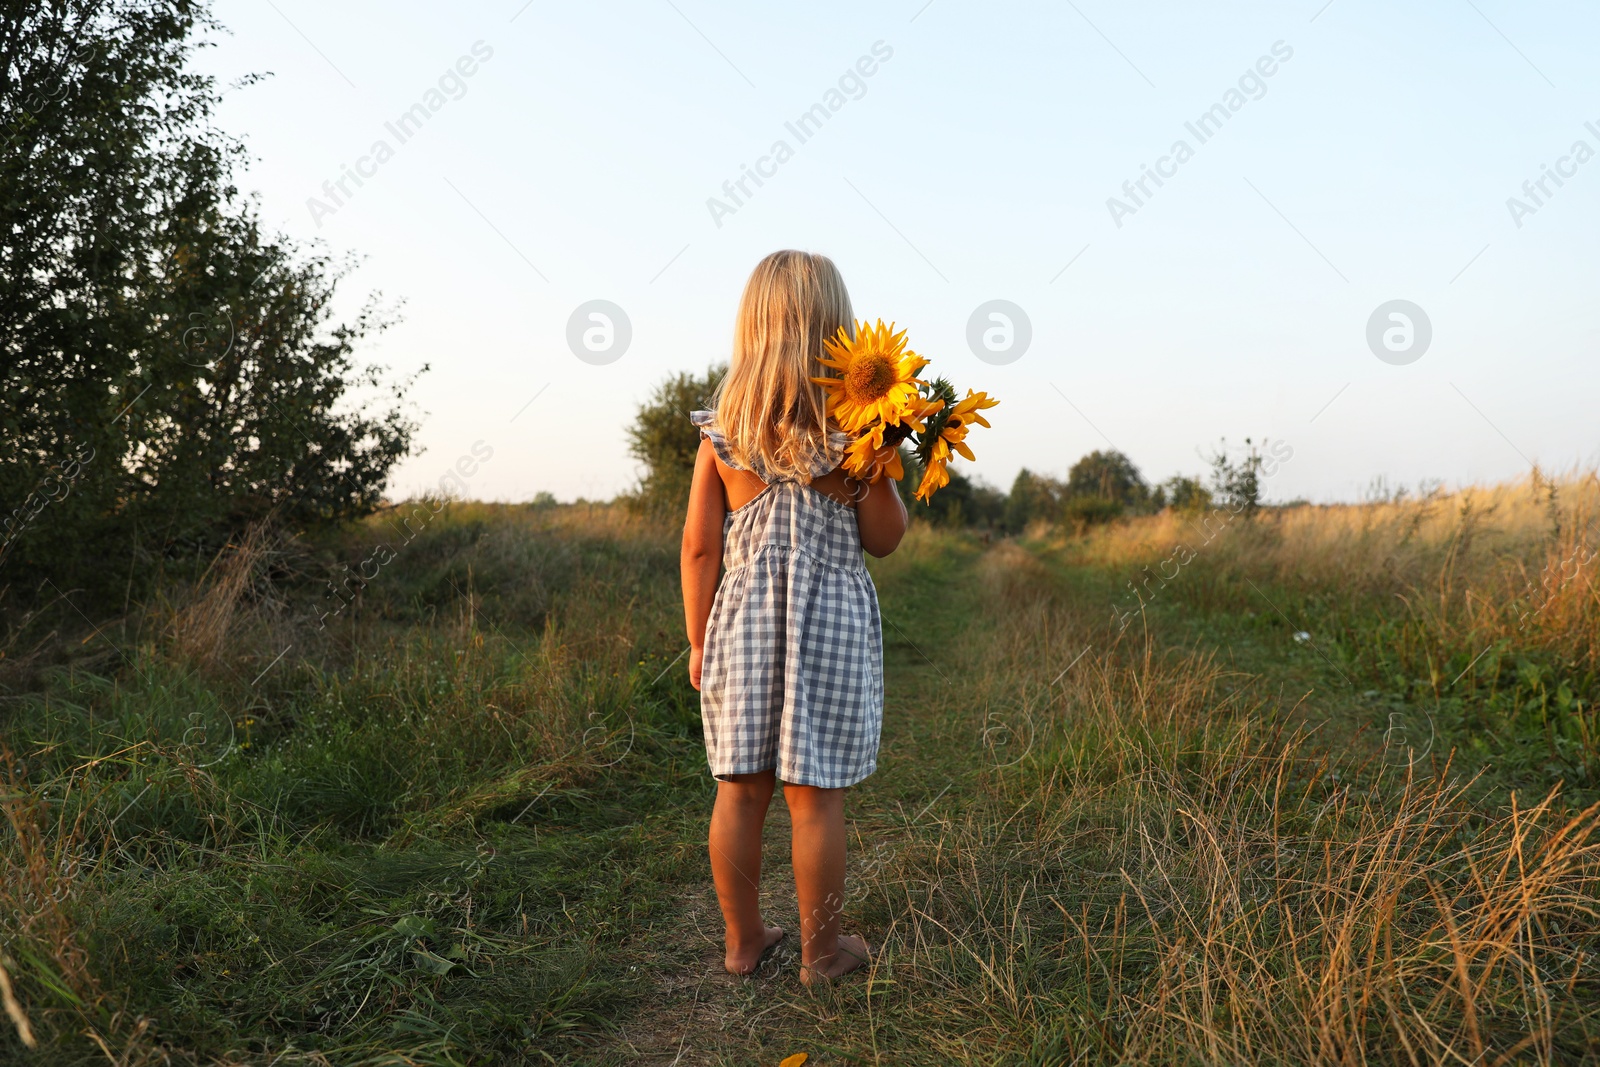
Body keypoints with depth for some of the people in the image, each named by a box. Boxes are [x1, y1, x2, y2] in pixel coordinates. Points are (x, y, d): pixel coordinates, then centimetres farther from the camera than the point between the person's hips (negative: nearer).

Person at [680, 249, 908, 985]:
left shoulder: (721, 429, -2)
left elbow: (699, 546, -1)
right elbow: (885, 539, -1)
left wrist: (699, 641, 8)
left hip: (742, 621, 3)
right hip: (830, 622, -2)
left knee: (739, 790, 12)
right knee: (815, 797, 7)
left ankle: (743, 939, 28)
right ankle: (821, 950, 22)